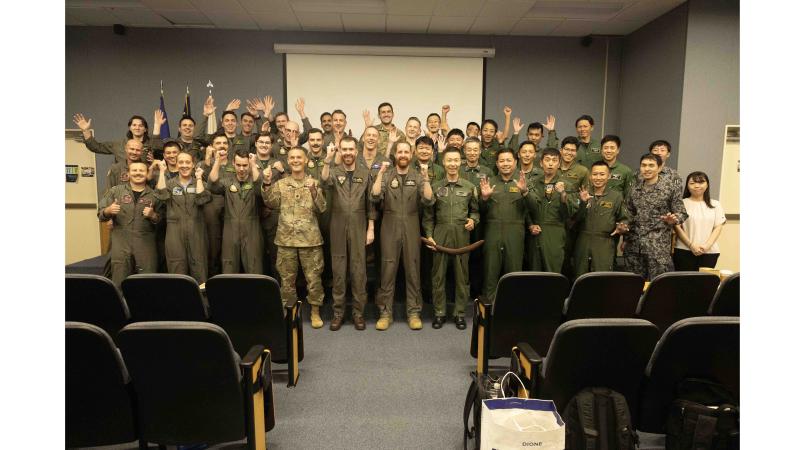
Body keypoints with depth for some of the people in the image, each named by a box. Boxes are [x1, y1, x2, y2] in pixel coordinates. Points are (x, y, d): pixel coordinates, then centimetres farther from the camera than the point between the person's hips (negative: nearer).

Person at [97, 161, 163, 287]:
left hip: (146, 244, 0)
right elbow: (100, 214, 5)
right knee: (119, 282, 3)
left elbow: (161, 219, 7)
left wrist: (152, 215, -13)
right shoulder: (115, 191, 7)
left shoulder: (154, 195, 7)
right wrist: (109, 210, -16)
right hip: (121, 242, 0)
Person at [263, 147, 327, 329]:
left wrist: (313, 191, -19)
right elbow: (272, 204, -6)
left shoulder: (314, 183, 4)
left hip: (310, 238, -1)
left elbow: (321, 209, -5)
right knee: (287, 277, 10)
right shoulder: (281, 183, 8)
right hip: (286, 238, 2)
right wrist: (267, 185, -18)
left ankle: (315, 311, 17)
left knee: (314, 277, 3)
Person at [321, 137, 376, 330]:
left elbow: (371, 203, 5)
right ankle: (338, 311, 17)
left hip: (359, 227, 0)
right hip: (338, 227, 0)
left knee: (358, 270, 4)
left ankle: (358, 312, 15)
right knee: (338, 270, 7)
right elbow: (325, 182, -23)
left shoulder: (365, 173, 3)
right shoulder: (334, 171, 2)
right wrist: (327, 161, -39)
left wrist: (371, 228, -1)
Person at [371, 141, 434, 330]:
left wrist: (426, 178, -18)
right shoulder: (386, 175, 4)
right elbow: (375, 196, -11)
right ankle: (385, 312, 13)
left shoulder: (418, 176, 4)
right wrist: (380, 173, -17)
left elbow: (428, 200, -8)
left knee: (412, 269, 6)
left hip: (411, 227, 1)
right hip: (390, 227, 0)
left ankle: (413, 312, 16)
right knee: (388, 269, 3)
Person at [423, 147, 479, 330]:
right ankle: (439, 312, 16)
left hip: (462, 236, 0)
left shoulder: (470, 187, 7)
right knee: (438, 275, 4)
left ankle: (459, 313, 17)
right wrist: (429, 235, -2)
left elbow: (475, 210, 14)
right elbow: (428, 215, 6)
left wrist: (473, 220, -7)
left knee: (462, 275, 5)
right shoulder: (435, 187, 6)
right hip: (440, 235, 0)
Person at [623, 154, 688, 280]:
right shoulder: (634, 188, 10)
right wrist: (625, 240, 13)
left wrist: (673, 219, -23)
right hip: (633, 246, 4)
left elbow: (682, 213, 0)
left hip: (659, 247, -4)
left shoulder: (671, 188, -2)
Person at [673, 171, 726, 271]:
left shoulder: (715, 204, 11)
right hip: (684, 251, -3)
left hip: (710, 252, 3)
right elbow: (677, 227, -3)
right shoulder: (682, 203, 0)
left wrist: (707, 245, -9)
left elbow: (718, 227, 6)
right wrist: (691, 245, -12)